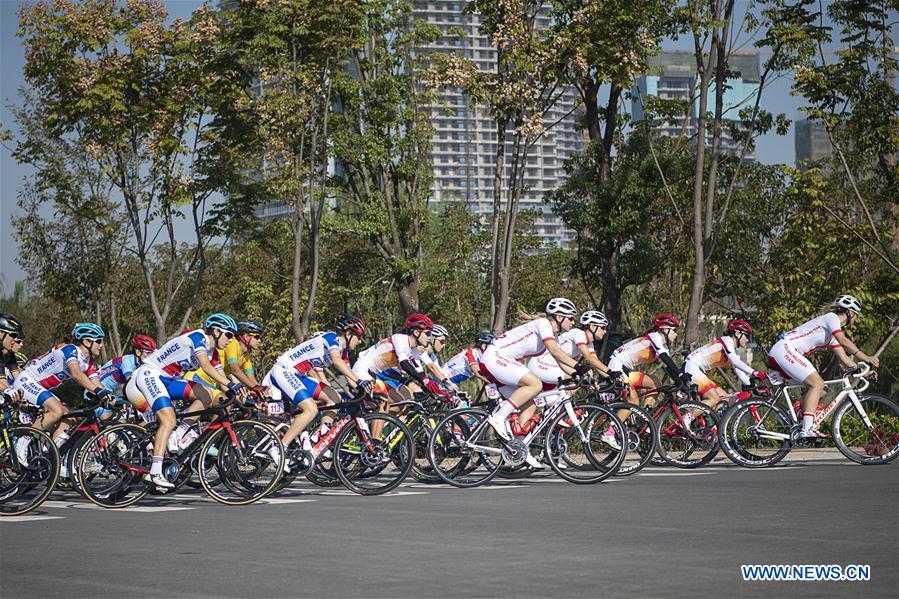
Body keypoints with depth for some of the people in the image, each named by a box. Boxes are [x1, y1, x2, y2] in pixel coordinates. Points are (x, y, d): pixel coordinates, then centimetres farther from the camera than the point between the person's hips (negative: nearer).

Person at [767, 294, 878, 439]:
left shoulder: (832, 334, 23)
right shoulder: (831, 317, -4)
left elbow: (844, 358, 18)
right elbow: (844, 341, -19)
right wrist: (865, 357, -20)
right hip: (784, 349, -10)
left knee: (819, 391, 7)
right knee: (817, 383, -19)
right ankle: (807, 430, -27)